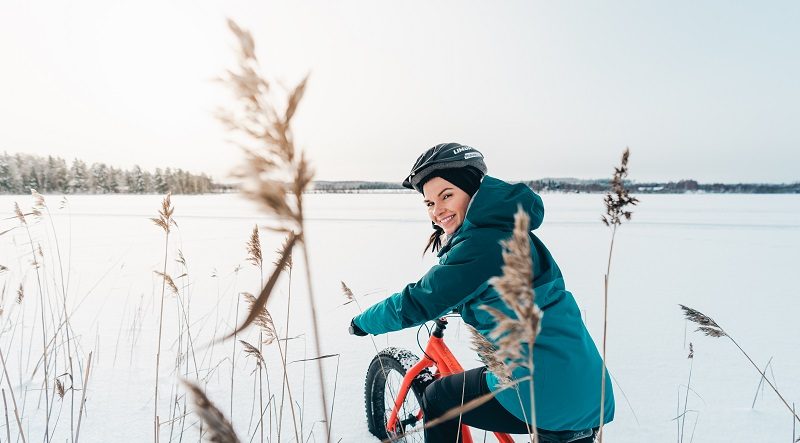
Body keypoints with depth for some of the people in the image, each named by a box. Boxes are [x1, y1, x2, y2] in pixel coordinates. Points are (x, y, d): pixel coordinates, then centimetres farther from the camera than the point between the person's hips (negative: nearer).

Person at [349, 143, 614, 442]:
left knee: (437, 400, 11)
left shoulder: (481, 243, -20)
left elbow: (417, 305, -15)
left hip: (545, 392, -8)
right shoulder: (509, 229, 9)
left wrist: (361, 323, 2)